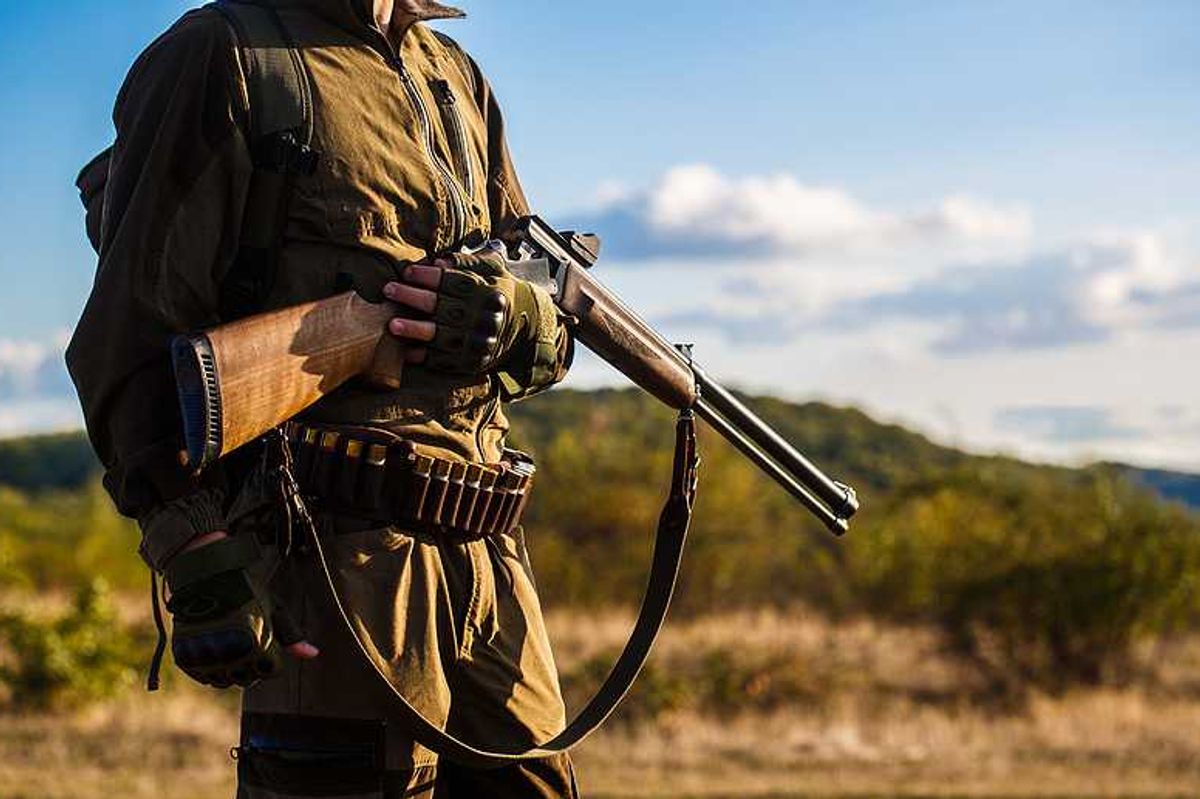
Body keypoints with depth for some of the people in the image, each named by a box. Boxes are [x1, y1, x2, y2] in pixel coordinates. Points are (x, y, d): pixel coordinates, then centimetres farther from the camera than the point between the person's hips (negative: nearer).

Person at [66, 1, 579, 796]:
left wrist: (516, 318, -6)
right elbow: (133, 334, -8)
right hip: (334, 547, -7)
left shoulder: (458, 79, 19)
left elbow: (556, 334, 19)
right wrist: (194, 551, -17)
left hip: (488, 551, 7)